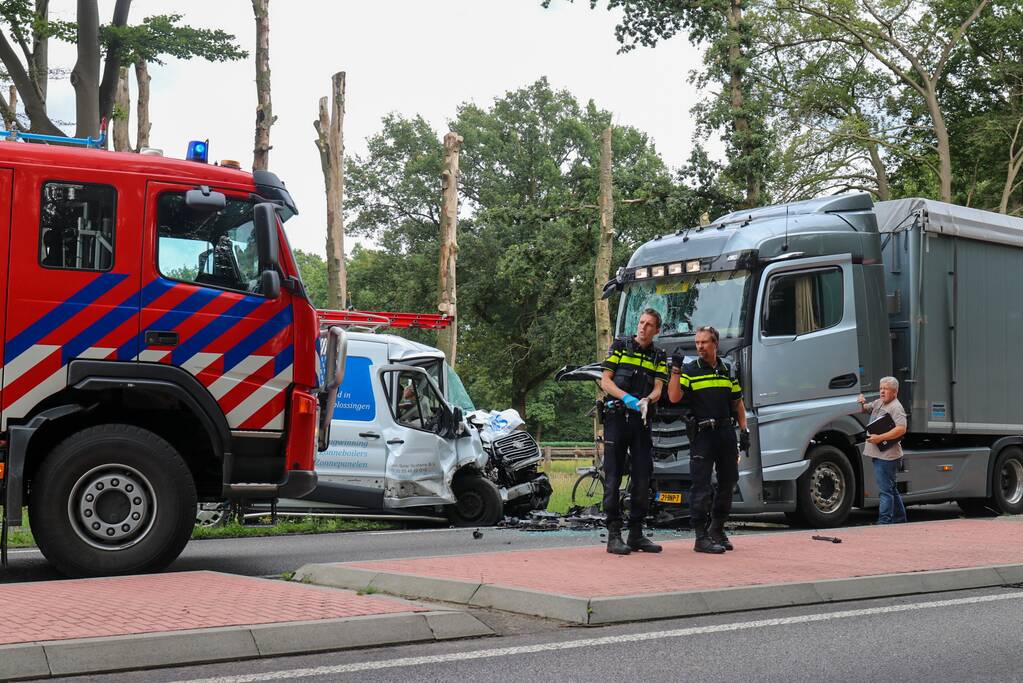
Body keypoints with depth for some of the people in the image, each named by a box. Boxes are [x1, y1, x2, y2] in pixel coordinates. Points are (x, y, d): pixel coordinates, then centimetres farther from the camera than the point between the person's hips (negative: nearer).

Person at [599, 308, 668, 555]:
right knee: (613, 477, -5)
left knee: (642, 477, 4)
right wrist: (626, 397, -17)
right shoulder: (620, 346, 5)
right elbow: (605, 381, 0)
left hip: (641, 420, 4)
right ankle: (614, 535, -4)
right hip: (616, 417, -3)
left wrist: (646, 400, -20)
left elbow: (658, 389, 3)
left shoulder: (659, 357, 13)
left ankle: (636, 533, 13)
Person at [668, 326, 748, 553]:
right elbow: (674, 397, -13)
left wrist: (744, 430, 10)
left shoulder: (728, 371, 14)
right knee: (701, 487, -6)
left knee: (728, 482, 12)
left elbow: (738, 403, 18)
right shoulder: (689, 370, 1)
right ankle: (701, 537, -2)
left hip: (726, 433, 5)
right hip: (701, 434, -5)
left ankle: (717, 530, 28)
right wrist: (675, 370, -19)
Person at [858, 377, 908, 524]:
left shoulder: (896, 407, -11)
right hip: (878, 455, 10)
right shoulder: (878, 403, 17)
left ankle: (884, 521, -8)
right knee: (891, 489, 18)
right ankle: (899, 519, 28)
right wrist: (862, 403, 6)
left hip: (887, 455, -10)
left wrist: (879, 438, -23)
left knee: (885, 490, -9)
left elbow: (901, 429, -23)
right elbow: (864, 409, 30)